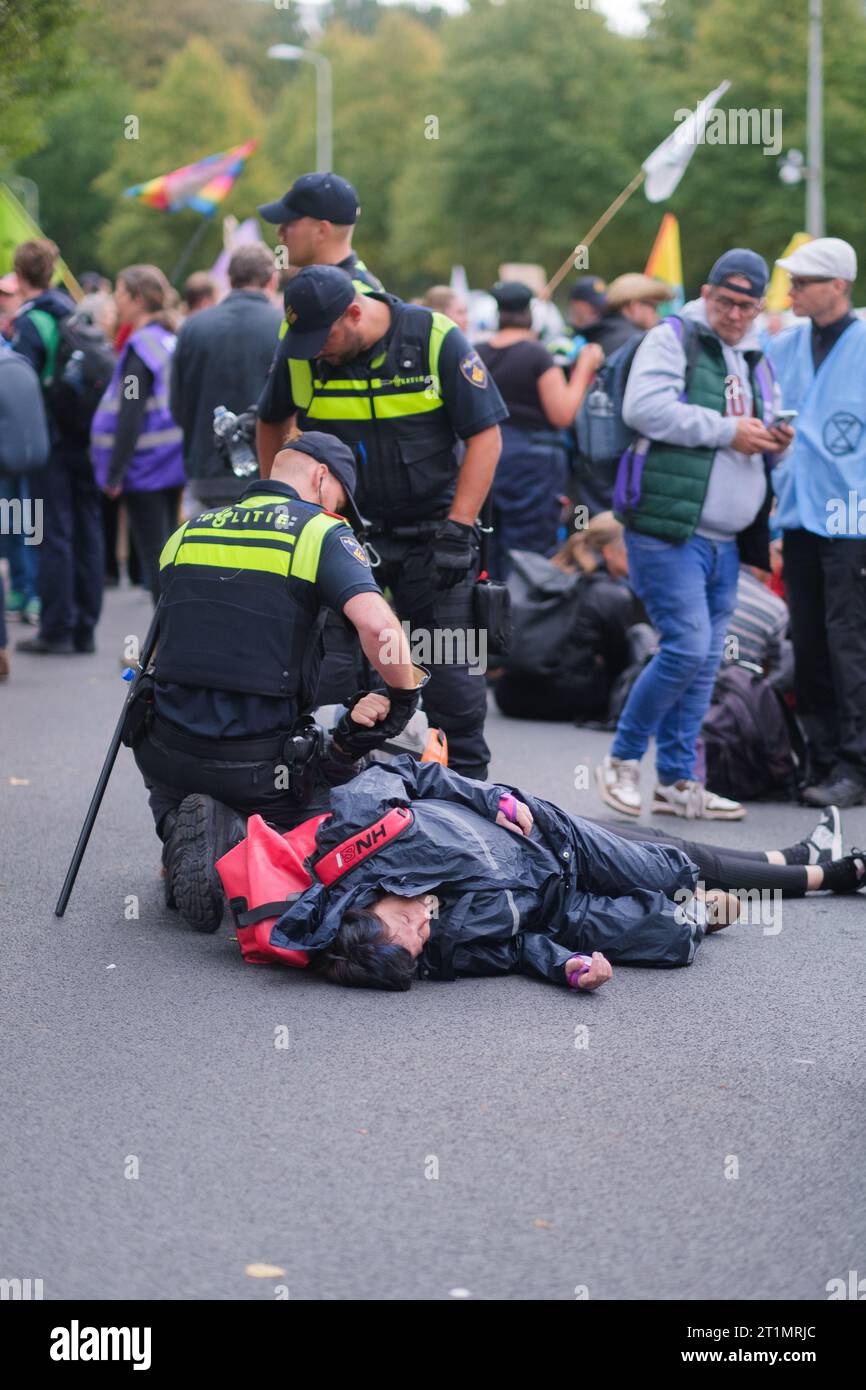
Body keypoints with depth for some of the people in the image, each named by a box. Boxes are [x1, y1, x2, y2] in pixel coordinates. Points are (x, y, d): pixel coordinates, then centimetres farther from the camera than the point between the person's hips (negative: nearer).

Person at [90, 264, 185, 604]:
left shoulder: (140, 347, -15)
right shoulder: (172, 342, 10)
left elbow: (131, 415, -19)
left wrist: (115, 472, -16)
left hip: (146, 464, -8)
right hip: (174, 459, 8)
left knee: (153, 554, -5)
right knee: (167, 550, 15)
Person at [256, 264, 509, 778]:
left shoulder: (437, 339, -13)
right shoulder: (298, 354, -4)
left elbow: (485, 436, -9)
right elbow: (270, 422, 17)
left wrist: (457, 530, -14)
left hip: (431, 530, -3)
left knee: (451, 671, -2)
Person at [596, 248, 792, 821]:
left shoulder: (755, 360, 20)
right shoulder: (672, 340, -4)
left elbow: (763, 432, 30)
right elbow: (645, 408, -20)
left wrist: (777, 441, 5)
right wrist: (725, 431, -18)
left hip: (726, 539, 8)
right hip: (669, 531, -8)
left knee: (705, 663, 9)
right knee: (687, 648, -13)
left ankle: (678, 781, 16)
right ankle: (623, 759, 4)